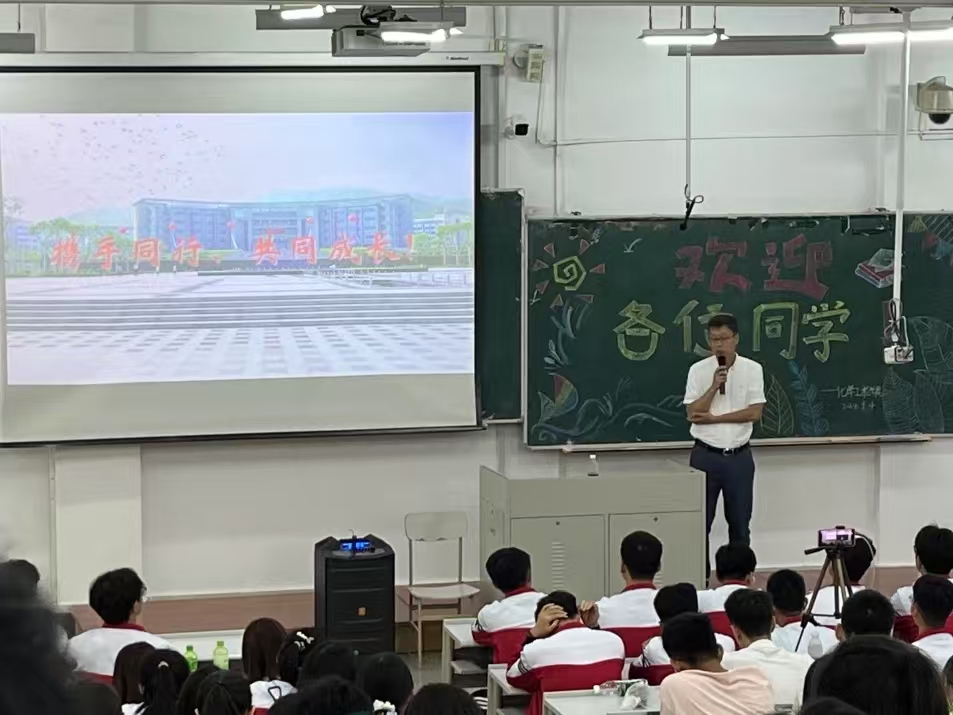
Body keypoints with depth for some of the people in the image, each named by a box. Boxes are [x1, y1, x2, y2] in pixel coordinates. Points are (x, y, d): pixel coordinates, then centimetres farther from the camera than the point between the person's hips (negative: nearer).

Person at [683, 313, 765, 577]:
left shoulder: (752, 369, -2)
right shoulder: (698, 370, -3)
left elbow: (754, 412, -9)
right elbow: (693, 414, -10)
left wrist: (714, 418, -12)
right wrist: (714, 386, -22)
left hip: (739, 456, 1)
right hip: (706, 455, -1)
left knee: (740, 522, 9)